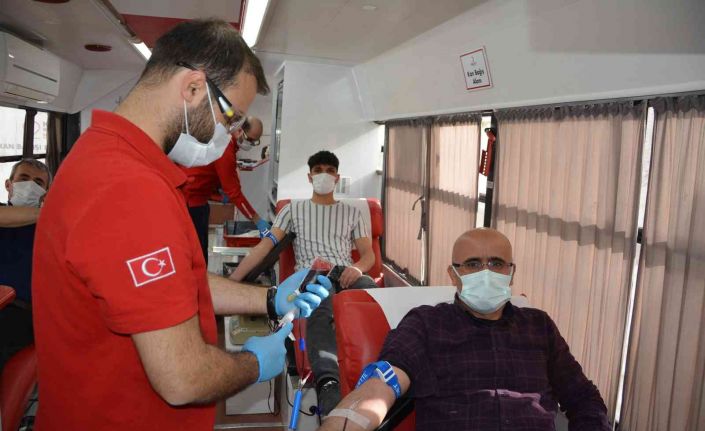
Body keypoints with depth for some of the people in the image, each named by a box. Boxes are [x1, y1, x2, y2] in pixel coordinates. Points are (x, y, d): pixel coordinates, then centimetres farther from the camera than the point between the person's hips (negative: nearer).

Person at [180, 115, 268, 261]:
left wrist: (221, 190, 5)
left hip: (191, 193, 10)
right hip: (191, 198, -10)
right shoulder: (225, 151, -26)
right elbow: (234, 192, -25)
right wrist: (257, 220, -23)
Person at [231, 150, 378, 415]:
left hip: (345, 275, 2)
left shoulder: (351, 213, 26)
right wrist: (232, 279, -3)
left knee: (376, 293, -38)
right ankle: (328, 383, -58)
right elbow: (265, 246, 10)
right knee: (320, 312, -42)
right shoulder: (294, 210, 21)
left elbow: (369, 254, 18)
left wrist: (357, 268, -9)